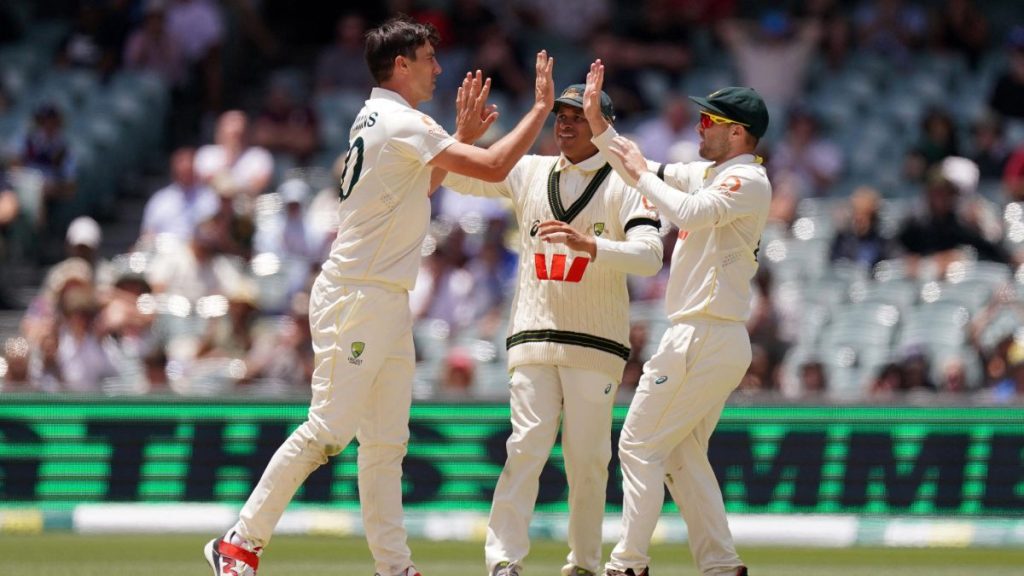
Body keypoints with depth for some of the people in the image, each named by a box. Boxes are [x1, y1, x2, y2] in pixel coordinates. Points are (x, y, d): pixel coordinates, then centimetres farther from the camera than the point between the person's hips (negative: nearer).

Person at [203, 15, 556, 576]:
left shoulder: (377, 120, 17)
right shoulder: (401, 123, -13)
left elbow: (421, 182, 34)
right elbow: (493, 168, -19)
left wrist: (462, 132, 26)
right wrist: (540, 108, -8)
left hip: (387, 302, 11)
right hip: (356, 298, -11)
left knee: (387, 441, 7)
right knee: (329, 429, -13)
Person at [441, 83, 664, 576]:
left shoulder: (625, 184, 0)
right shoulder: (528, 173, 11)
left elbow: (649, 255, -13)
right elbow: (456, 175, 12)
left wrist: (587, 244, -28)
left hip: (596, 342, -2)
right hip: (534, 335, 2)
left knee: (587, 456, 1)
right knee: (527, 444, -10)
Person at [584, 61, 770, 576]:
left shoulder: (748, 181, -12)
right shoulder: (711, 172, 17)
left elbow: (689, 212, -28)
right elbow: (644, 173, 23)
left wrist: (642, 174, -14)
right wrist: (598, 123, 13)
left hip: (704, 338, -10)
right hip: (717, 341, 10)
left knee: (640, 444, -7)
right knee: (683, 455, 13)